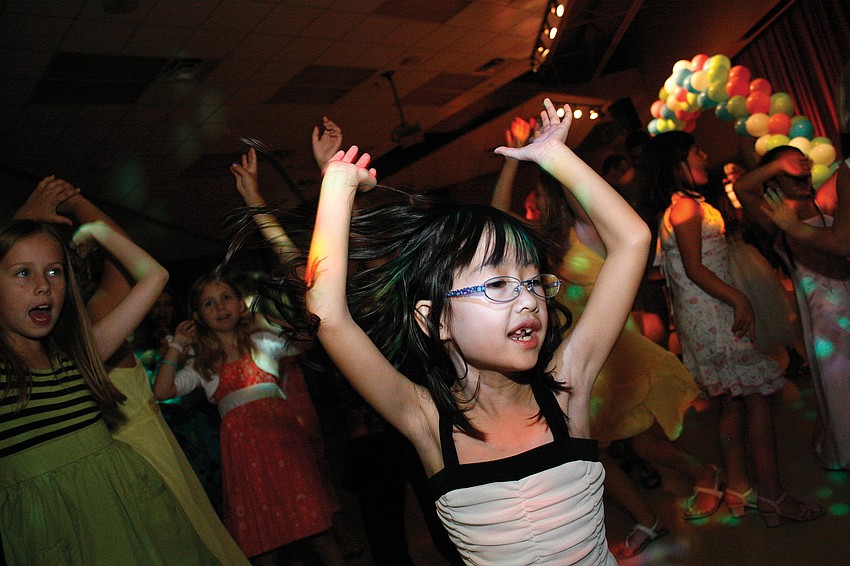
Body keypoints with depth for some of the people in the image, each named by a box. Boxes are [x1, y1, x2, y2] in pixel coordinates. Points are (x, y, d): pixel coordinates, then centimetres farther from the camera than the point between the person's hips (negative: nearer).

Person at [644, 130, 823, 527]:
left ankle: (737, 487, 21)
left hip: (707, 314, 10)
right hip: (711, 314, -10)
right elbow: (695, 269, -18)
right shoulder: (686, 206, -13)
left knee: (733, 401, 13)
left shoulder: (679, 207, 18)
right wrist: (739, 300, -17)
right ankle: (772, 496, -1)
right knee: (757, 395, -6)